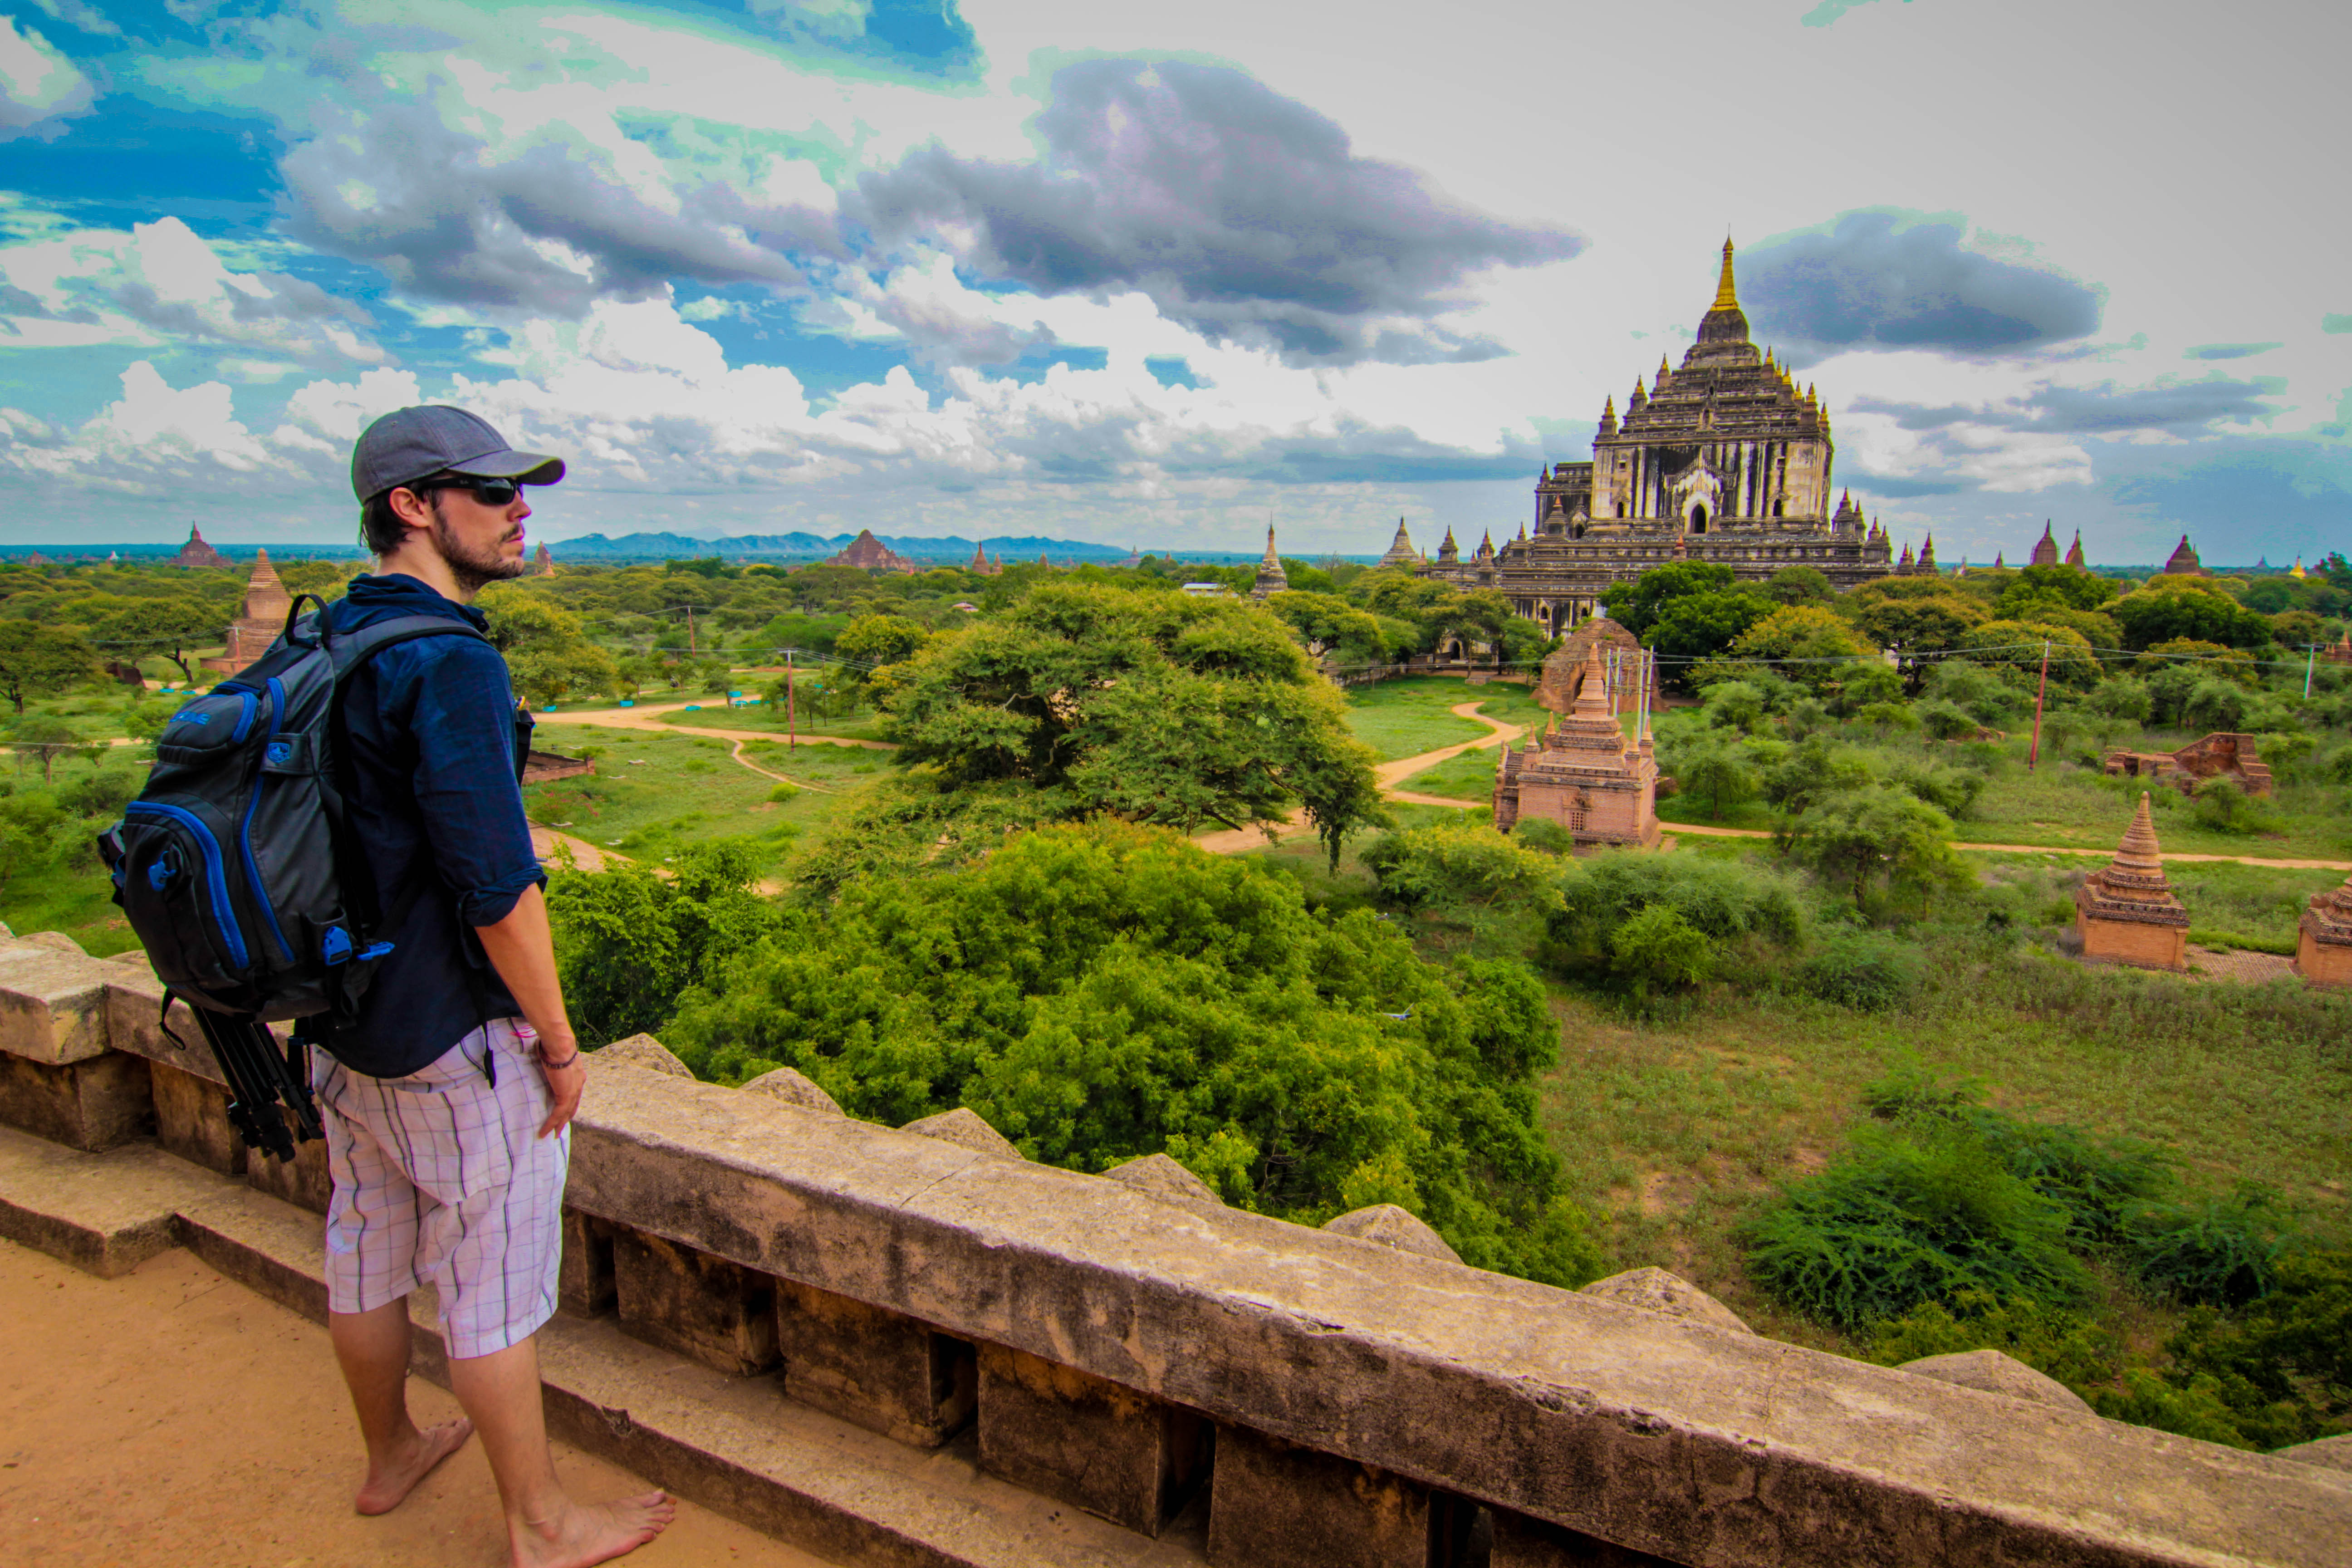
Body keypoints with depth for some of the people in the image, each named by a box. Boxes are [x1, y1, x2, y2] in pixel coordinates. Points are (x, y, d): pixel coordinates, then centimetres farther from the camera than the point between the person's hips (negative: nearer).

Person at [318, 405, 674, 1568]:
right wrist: (558, 1043, -16)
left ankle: (389, 1457, 45)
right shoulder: (448, 664, -24)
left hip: (345, 1018, 9)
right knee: (494, 1281, 6)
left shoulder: (328, 647, 5)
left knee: (366, 1249, 23)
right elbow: (497, 886, -25)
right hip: (451, 1037, -9)